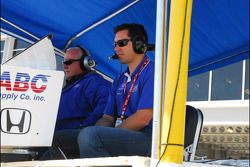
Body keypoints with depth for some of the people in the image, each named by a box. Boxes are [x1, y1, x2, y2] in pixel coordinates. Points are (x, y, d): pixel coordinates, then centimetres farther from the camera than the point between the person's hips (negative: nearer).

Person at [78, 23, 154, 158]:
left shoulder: (151, 72, -6)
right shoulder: (119, 80, 23)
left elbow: (143, 119, -15)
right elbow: (108, 118, 19)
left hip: (146, 138, -9)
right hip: (122, 136, 9)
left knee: (88, 135, -30)